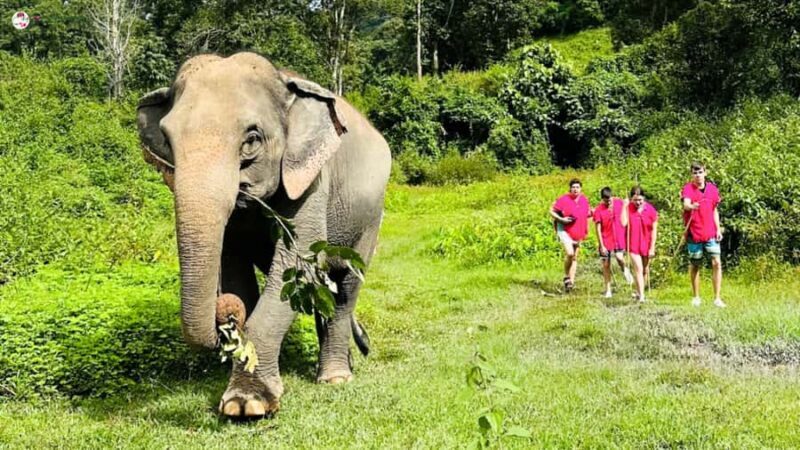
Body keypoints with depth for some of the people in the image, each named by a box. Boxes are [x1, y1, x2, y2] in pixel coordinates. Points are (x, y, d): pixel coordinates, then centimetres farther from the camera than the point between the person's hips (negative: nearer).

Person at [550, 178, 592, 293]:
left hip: (578, 233, 6)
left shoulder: (584, 200, 4)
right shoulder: (564, 199, -12)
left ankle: (571, 282, 20)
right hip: (565, 231, -6)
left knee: (575, 257, 11)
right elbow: (551, 211, -7)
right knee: (570, 253, -23)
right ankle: (566, 277, -2)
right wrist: (562, 219, -20)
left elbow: (587, 213, 20)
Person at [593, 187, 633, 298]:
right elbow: (598, 229, -10)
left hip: (619, 238, 1)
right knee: (606, 265, 4)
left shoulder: (619, 203, -4)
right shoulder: (599, 210, -10)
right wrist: (601, 246, -12)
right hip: (606, 240, -1)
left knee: (619, 257, -21)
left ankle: (625, 270, 14)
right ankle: (608, 290, 14)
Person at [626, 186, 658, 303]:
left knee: (645, 270, 13)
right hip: (634, 245, -2)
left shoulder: (651, 209, -7)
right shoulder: (629, 208, -8)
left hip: (646, 245, 2)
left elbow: (654, 230, -3)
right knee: (638, 269, -9)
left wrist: (652, 248, -5)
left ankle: (639, 292, 29)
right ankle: (641, 296, -8)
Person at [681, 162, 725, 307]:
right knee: (695, 265, 9)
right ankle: (696, 297, 22)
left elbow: (714, 210, 15)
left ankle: (717, 298, -3)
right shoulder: (688, 188, -6)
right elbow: (686, 204, -26)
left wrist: (718, 229, 8)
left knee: (717, 263, -8)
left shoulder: (712, 188, 6)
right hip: (694, 234, -2)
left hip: (711, 234, 2)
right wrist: (691, 206, -49)